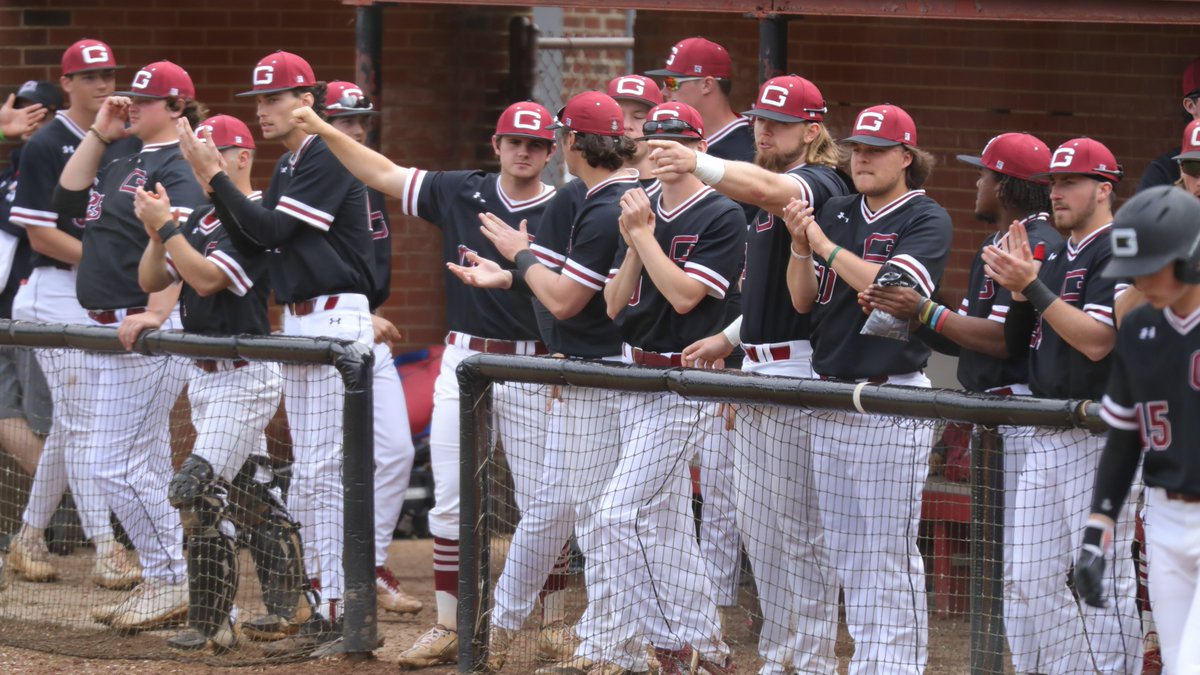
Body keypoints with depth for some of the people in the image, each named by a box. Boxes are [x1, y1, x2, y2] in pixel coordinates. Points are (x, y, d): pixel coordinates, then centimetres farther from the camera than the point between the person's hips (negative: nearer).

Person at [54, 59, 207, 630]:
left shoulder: (178, 170, -12)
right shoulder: (125, 165, 18)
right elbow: (69, 201, 16)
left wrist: (156, 313, -37)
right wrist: (99, 133, 12)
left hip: (143, 335, -10)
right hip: (106, 332, 10)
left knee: (116, 465, -11)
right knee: (145, 466, 13)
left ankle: (172, 583, -4)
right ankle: (162, 583, 18)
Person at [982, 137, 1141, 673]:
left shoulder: (1119, 254, -9)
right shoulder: (1055, 258, 18)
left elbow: (1098, 341, -20)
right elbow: (1016, 343, 16)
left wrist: (1032, 286, -22)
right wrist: (1017, 289, -1)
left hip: (1100, 439, -9)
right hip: (1048, 437, 9)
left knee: (1103, 577, -8)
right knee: (1033, 577, 9)